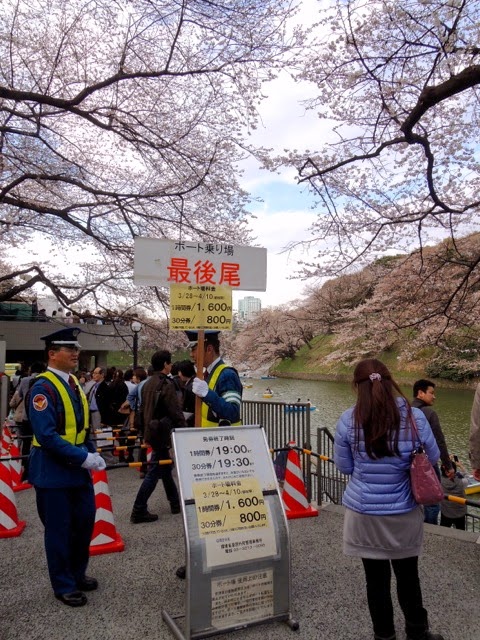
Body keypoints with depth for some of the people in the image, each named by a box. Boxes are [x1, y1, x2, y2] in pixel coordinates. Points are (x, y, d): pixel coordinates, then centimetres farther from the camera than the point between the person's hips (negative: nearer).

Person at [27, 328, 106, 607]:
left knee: (85, 522, 17)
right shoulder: (43, 387, -19)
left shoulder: (74, 384, 8)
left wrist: (92, 454, 3)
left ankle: (77, 574, 37)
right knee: (59, 530, 7)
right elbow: (46, 435, -25)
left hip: (78, 467, 8)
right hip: (54, 470, -8)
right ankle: (64, 586, 25)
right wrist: (83, 457, -24)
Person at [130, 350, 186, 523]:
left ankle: (175, 503, 28)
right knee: (154, 472, -4)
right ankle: (139, 511, -2)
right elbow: (175, 412, -19)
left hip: (152, 432, 9)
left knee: (165, 467, 18)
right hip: (163, 433, -9)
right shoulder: (166, 384, -17)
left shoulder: (147, 384, 11)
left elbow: (143, 410, 17)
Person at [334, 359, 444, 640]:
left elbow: (344, 466, -2)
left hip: (365, 514, -1)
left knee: (377, 579, 14)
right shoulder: (415, 417, -12)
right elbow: (433, 458, 4)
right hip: (405, 514, 1)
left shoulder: (349, 420, -14)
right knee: (408, 577, 21)